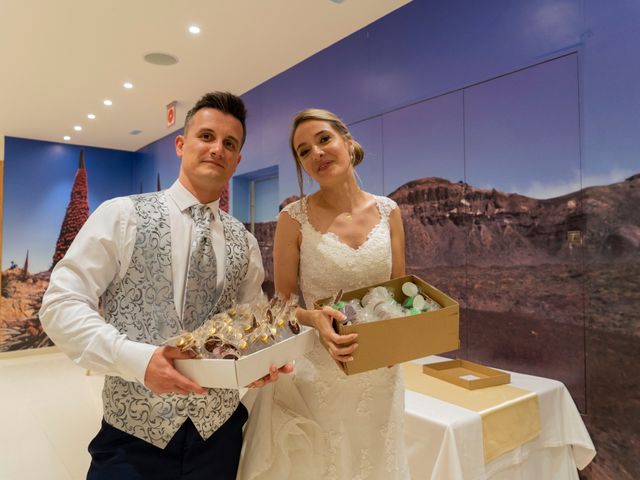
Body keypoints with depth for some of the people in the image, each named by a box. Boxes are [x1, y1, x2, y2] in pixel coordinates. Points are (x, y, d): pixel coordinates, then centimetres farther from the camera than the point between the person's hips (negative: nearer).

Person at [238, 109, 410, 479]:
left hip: (380, 372, 3)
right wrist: (314, 320, -24)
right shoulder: (295, 218, -10)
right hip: (318, 373, -3)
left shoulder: (388, 211, -1)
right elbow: (283, 304, -3)